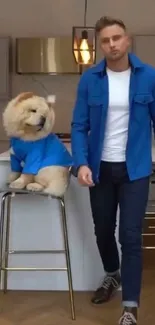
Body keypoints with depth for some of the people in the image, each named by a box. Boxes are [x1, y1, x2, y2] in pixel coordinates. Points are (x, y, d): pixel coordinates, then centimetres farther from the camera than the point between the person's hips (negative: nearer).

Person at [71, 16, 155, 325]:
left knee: (130, 235, -3)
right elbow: (79, 125, -4)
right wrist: (82, 163, -17)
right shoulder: (89, 79, -5)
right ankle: (112, 275, 46)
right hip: (101, 168, 2)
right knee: (103, 230, 18)